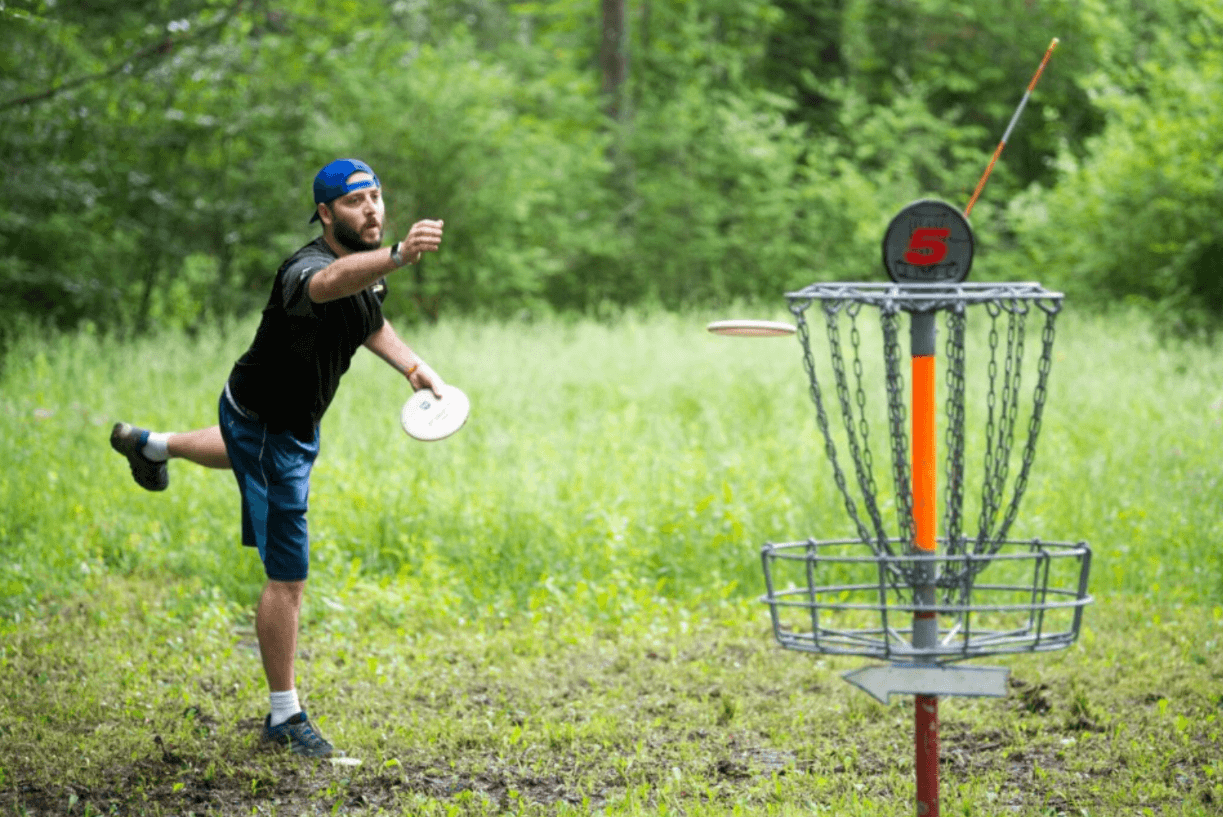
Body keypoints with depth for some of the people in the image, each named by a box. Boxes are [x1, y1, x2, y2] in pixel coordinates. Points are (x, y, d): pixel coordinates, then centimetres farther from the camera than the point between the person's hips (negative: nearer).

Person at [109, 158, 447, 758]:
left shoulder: (369, 265, -7)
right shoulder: (304, 268, -36)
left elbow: (370, 325, 15)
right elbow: (332, 281, -64)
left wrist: (413, 366, -3)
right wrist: (400, 254, -83)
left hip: (296, 418, 9)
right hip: (265, 423, -9)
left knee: (257, 449, 45)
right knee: (287, 578, -6)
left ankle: (151, 444, 70)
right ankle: (284, 717, 7)